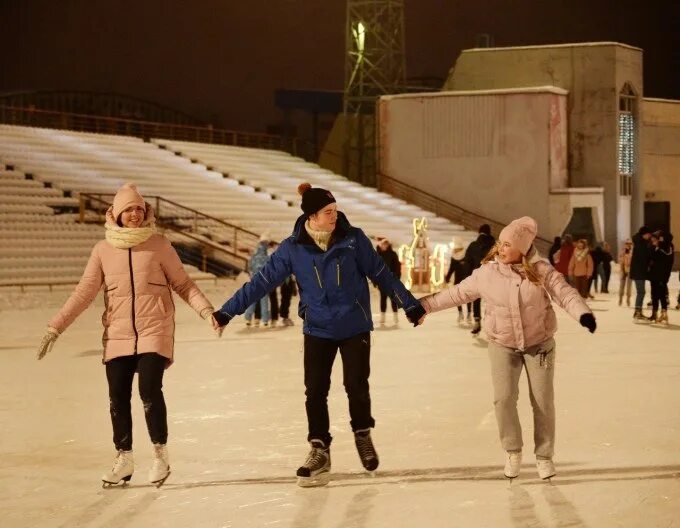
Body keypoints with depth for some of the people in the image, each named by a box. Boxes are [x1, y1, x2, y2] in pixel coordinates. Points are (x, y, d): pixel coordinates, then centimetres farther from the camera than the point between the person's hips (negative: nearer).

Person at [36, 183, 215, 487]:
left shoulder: (159, 245, 0)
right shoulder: (103, 250, 5)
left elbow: (182, 284, 4)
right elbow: (84, 292, 5)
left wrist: (206, 310, -10)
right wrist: (55, 327, 0)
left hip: (154, 330, -3)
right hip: (118, 334, 3)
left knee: (150, 389, -14)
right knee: (118, 397, 3)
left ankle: (161, 456, 3)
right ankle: (124, 460, 19)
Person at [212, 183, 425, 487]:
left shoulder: (352, 239, -9)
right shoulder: (293, 248, -9)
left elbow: (381, 274, -2)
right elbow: (262, 281, -6)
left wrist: (410, 305, 1)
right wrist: (227, 312, -9)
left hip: (355, 327, -1)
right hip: (318, 330, 1)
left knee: (356, 385, -2)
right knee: (315, 391, 0)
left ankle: (363, 435, 25)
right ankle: (319, 450, 16)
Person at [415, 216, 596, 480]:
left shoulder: (541, 270, -13)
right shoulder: (487, 273, -9)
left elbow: (565, 293, -18)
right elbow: (457, 293, 2)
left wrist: (583, 313, -38)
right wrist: (424, 305, 4)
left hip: (539, 343, -1)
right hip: (503, 345, 1)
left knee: (543, 401, 2)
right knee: (504, 398, -10)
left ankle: (544, 455, 20)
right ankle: (512, 451, 12)